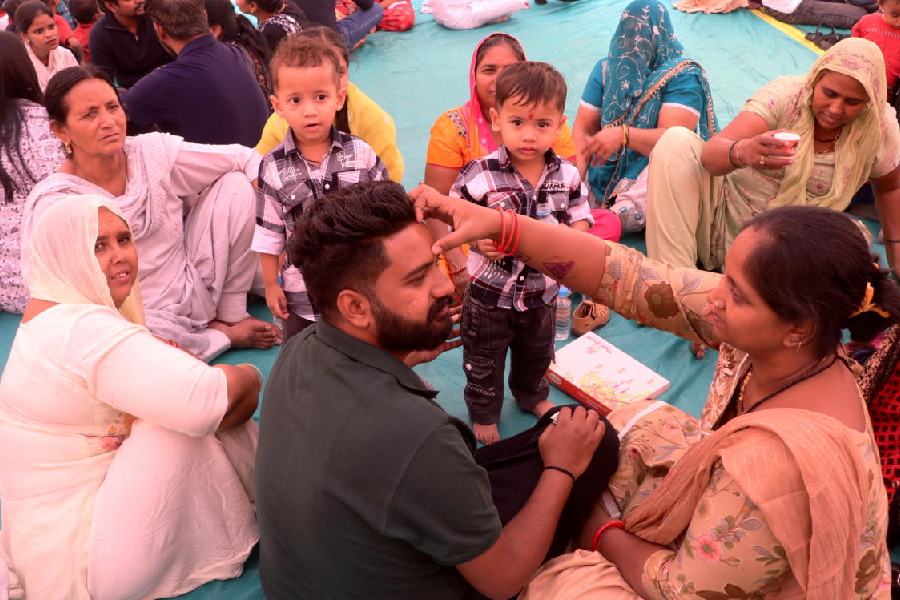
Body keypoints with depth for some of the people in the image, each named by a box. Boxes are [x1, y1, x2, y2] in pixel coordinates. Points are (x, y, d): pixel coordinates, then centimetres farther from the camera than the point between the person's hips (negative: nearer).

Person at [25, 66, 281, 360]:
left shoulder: (152, 151, -5)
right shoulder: (52, 203, -13)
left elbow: (245, 158, -2)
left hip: (197, 288, 4)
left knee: (236, 183, -8)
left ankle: (231, 314, 1)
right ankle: (222, 336, -7)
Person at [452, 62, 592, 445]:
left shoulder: (567, 175, -10)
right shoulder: (479, 175, -22)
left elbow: (581, 218, 0)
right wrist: (479, 240, -32)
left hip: (542, 291, 4)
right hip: (488, 293, -3)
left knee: (537, 355, 29)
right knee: (484, 363, 18)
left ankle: (533, 396, 59)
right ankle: (483, 414, 43)